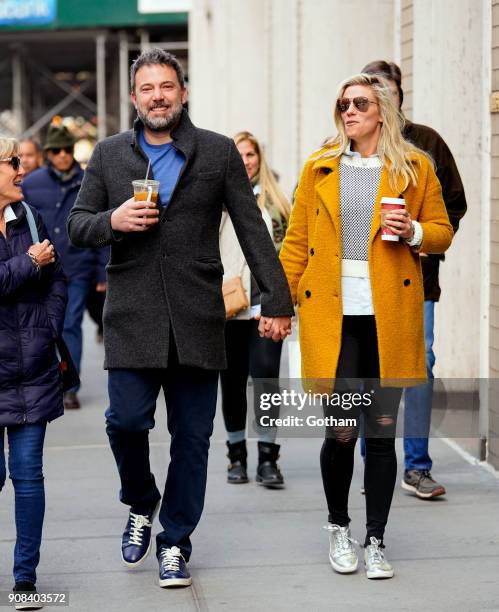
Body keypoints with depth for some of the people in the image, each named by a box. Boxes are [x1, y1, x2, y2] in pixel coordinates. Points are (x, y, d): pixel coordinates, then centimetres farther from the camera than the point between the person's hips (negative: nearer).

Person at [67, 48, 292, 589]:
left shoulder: (219, 153, 6)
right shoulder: (109, 154, 11)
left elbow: (252, 230, 4)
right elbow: (77, 226, 12)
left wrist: (276, 301, -2)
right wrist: (112, 221, -10)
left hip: (197, 319, 0)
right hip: (131, 316, 1)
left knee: (192, 435, 3)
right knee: (126, 420, -9)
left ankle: (175, 542, 17)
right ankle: (140, 506, 21)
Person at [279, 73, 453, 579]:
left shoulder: (414, 168, 6)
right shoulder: (320, 167, 9)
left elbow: (442, 231, 12)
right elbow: (297, 240, 9)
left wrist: (413, 232, -9)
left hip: (389, 317, 0)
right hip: (331, 315, 0)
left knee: (382, 431, 3)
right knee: (341, 431, -1)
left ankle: (375, 542, 16)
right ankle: (338, 527, 23)